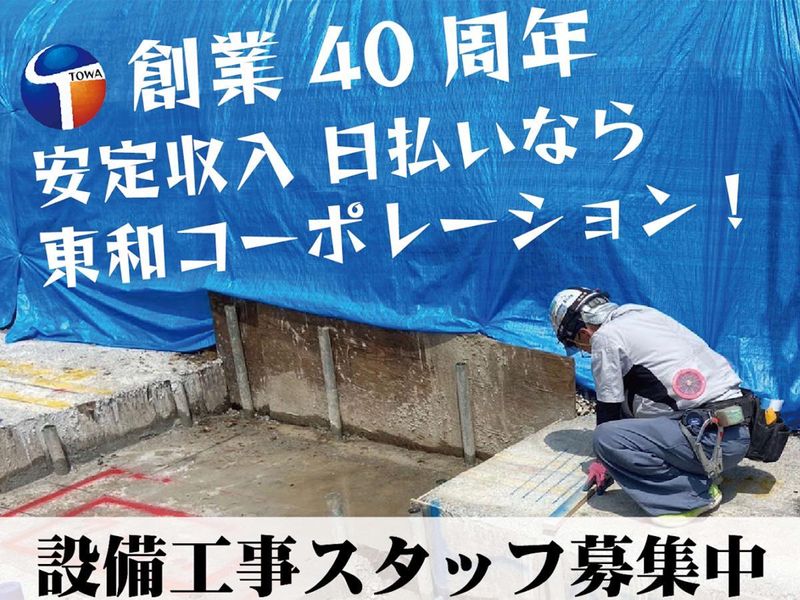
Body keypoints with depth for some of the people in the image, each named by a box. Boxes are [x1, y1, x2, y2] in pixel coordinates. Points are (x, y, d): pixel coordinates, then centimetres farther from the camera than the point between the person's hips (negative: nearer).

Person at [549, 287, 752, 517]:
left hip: (713, 440, -9)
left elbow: (608, 410, 1)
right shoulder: (642, 313, 19)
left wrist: (603, 461, 16)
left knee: (606, 438, -17)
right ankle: (702, 469, 15)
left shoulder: (604, 337, -6)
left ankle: (697, 493, -7)